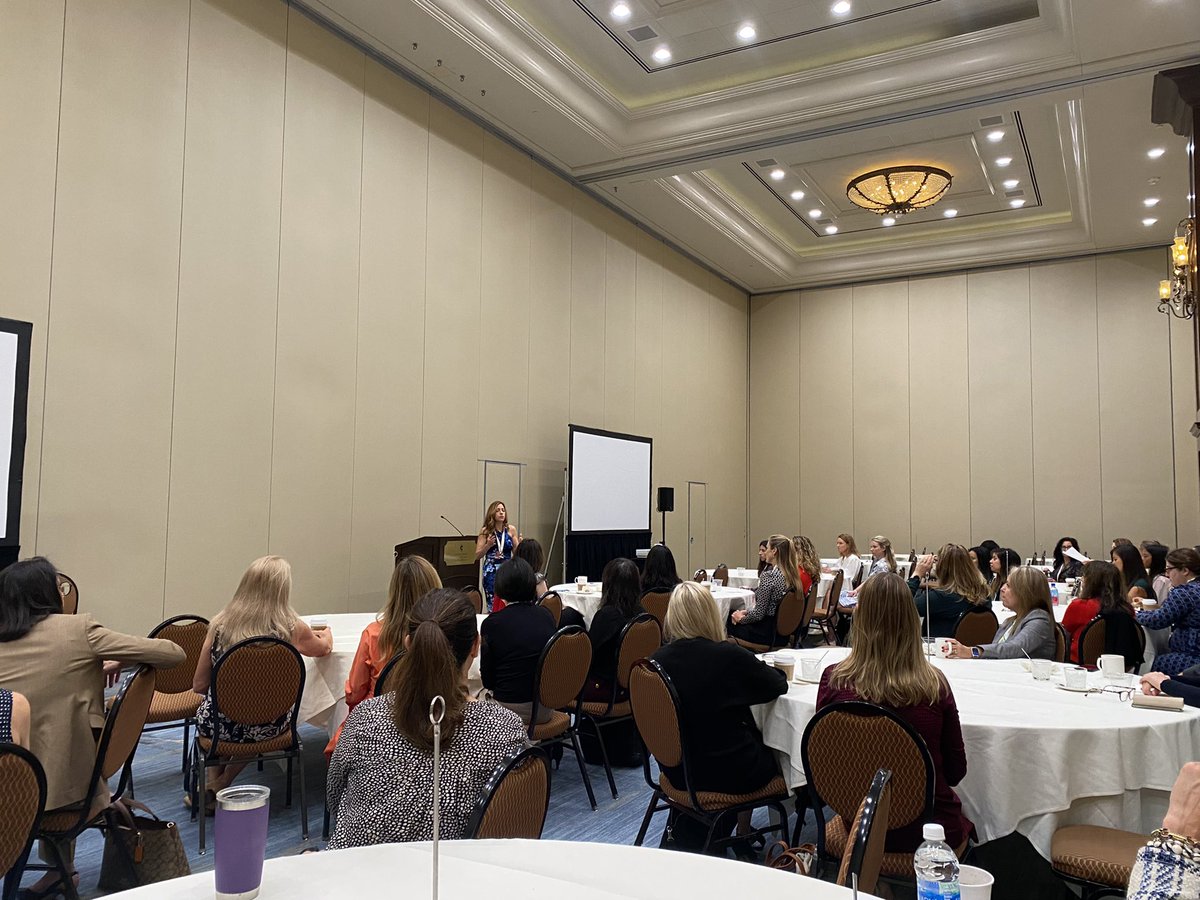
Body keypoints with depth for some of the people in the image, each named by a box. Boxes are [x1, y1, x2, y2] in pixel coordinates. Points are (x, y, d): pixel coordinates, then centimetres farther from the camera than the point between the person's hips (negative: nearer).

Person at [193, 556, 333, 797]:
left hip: (217, 725, 1)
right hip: (266, 727, -1)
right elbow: (324, 648, 12)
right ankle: (220, 785, 26)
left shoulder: (221, 623, -7)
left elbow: (199, 686, 2)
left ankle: (213, 782, 35)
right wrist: (326, 634, 36)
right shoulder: (291, 628, -11)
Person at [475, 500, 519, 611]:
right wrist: (488, 545, -13)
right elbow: (477, 555, 2)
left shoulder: (511, 530, 6)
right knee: (492, 606, -4)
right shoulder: (485, 531, 2)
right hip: (491, 572, -1)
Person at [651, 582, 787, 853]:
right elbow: (779, 685, -5)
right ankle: (742, 833, 37)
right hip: (727, 773, -5)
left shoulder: (658, 659, -10)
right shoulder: (728, 656, -22)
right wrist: (762, 667, 16)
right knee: (776, 749, 26)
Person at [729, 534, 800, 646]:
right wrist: (746, 612, 12)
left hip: (766, 634, -8)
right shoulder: (791, 575, 3)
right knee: (731, 614, 21)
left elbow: (759, 614, -20)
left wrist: (741, 618, -1)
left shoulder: (768, 576, -22)